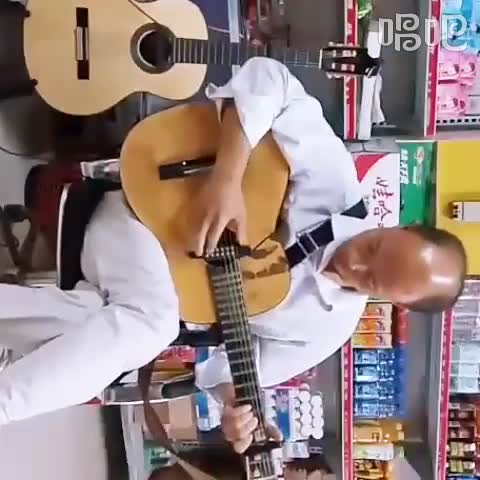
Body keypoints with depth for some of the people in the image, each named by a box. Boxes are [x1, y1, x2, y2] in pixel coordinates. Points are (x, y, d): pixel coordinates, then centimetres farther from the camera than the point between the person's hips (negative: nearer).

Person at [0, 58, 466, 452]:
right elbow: (269, 78, -24)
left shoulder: (327, 326, -7)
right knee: (148, 320, -32)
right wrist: (227, 177, -35)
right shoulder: (338, 182, -18)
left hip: (165, 304, 2)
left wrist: (235, 403, -22)